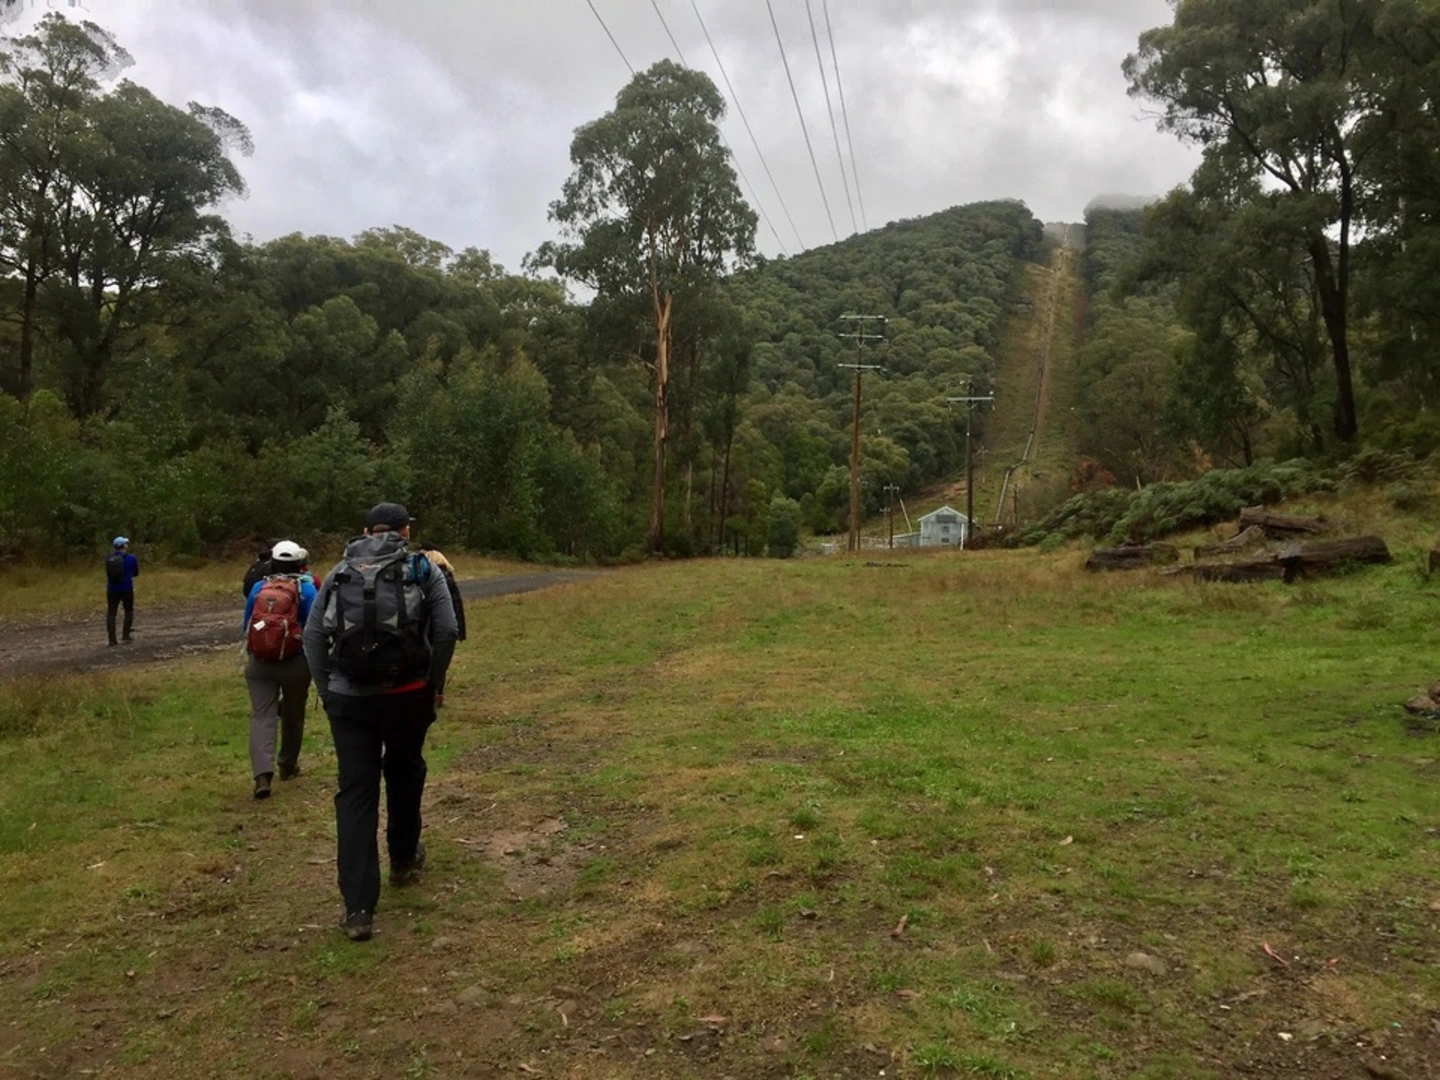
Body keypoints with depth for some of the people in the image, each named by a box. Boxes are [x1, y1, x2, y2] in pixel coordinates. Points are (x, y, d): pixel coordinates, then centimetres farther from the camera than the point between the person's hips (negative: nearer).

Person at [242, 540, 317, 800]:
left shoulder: (258, 588, 6)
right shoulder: (305, 588, -5)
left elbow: (246, 625, 14)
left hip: (259, 661, 2)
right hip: (295, 662, -2)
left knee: (261, 715, -2)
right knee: (292, 716, 16)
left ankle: (263, 774, -17)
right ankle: (288, 766, 30)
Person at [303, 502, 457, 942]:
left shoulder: (340, 572, 9)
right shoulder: (424, 570, 3)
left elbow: (313, 634, 4)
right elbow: (446, 631, -6)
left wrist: (325, 690, 9)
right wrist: (433, 684, 5)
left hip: (349, 699, 1)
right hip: (408, 695, 0)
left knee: (356, 794, 3)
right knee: (404, 773, 24)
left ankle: (358, 909, 0)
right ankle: (404, 859, 42)